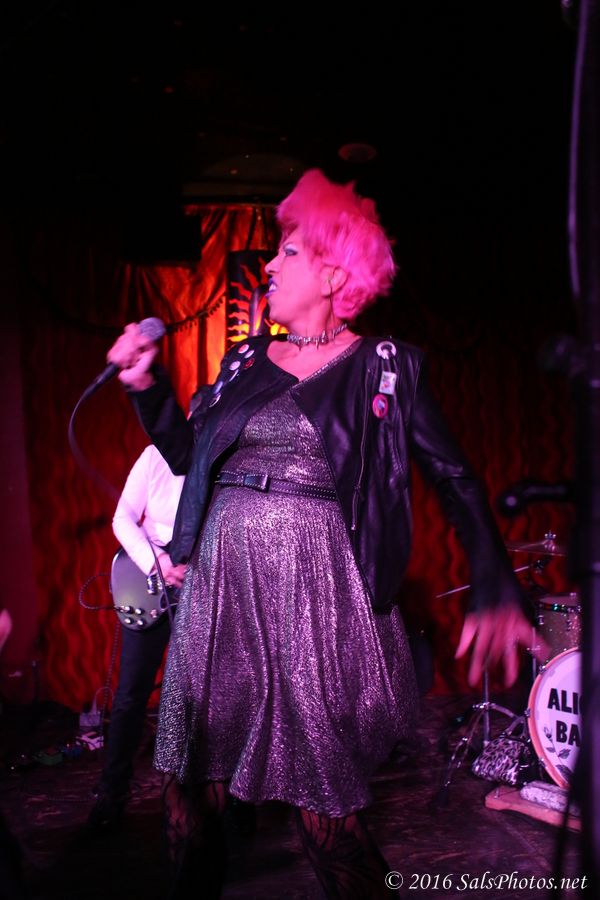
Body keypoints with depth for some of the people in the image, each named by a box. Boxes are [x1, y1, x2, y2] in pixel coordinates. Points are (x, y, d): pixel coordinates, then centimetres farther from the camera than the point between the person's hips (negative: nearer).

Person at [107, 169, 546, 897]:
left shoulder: (384, 368, 0)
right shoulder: (247, 361, 13)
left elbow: (454, 479, -4)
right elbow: (186, 455, 17)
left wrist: (494, 590, -15)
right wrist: (147, 386, 4)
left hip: (314, 583, -4)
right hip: (221, 578, 5)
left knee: (321, 785, 0)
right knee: (188, 772, 10)